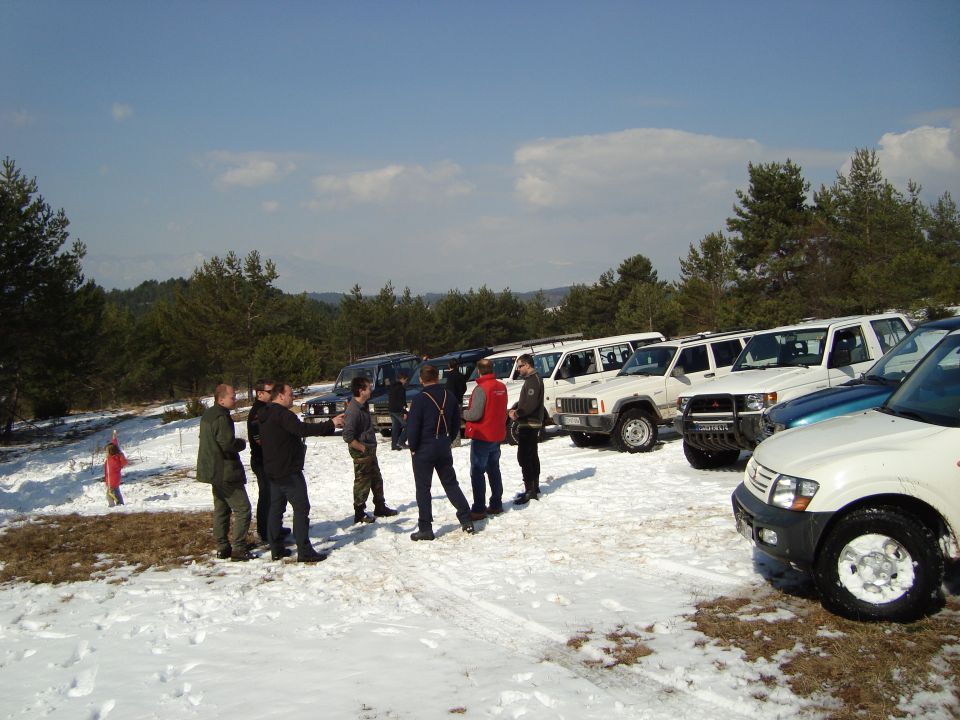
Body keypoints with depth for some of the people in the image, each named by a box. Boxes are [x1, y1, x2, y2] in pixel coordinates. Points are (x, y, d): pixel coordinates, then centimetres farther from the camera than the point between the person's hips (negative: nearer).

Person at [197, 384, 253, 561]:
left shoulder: (207, 415, 12)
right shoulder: (222, 417, -20)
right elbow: (228, 444, -28)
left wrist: (237, 442, 10)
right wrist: (242, 442, -7)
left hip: (214, 471, 10)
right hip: (226, 472, -10)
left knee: (221, 509, 15)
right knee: (242, 509, -5)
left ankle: (222, 547, 20)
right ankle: (238, 549, -6)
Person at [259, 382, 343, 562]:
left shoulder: (265, 415, 13)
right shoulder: (283, 414, -18)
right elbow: (303, 429, -31)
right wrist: (330, 424, -30)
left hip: (272, 471, 9)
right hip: (289, 472, -9)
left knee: (276, 508, 12)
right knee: (301, 508, -4)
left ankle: (276, 549, 15)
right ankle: (304, 551, -4)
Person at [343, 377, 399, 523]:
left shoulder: (364, 406, 6)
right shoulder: (353, 410, -24)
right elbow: (348, 436, -28)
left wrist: (371, 447, 15)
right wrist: (363, 448, -19)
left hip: (370, 450, 9)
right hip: (361, 453, -9)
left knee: (377, 480, 19)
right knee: (362, 483, 2)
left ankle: (380, 508, 32)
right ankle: (359, 514, 15)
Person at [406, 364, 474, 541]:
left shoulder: (420, 400, -17)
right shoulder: (449, 396, 3)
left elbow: (413, 427, -16)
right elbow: (456, 422, 11)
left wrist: (413, 447, -2)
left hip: (423, 450, -5)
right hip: (444, 448, 6)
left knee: (423, 488, 2)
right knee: (451, 484, 16)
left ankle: (425, 528, 3)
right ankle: (466, 520, 14)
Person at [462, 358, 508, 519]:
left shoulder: (481, 389, -19)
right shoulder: (501, 387, 5)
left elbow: (475, 414, -23)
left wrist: (463, 413, -5)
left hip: (481, 437, -8)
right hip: (497, 436, 8)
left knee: (477, 473, -2)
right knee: (494, 470, 17)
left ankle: (478, 509, -3)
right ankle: (496, 505, 22)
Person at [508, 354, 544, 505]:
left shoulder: (533, 380, -16)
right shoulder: (531, 379, 17)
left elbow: (530, 404, -26)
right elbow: (523, 401, 20)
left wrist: (517, 413, -13)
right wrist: (514, 409, 2)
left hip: (528, 425, -11)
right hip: (532, 424, 11)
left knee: (524, 457, -12)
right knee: (532, 457, 15)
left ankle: (530, 491, -12)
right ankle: (535, 489, 23)